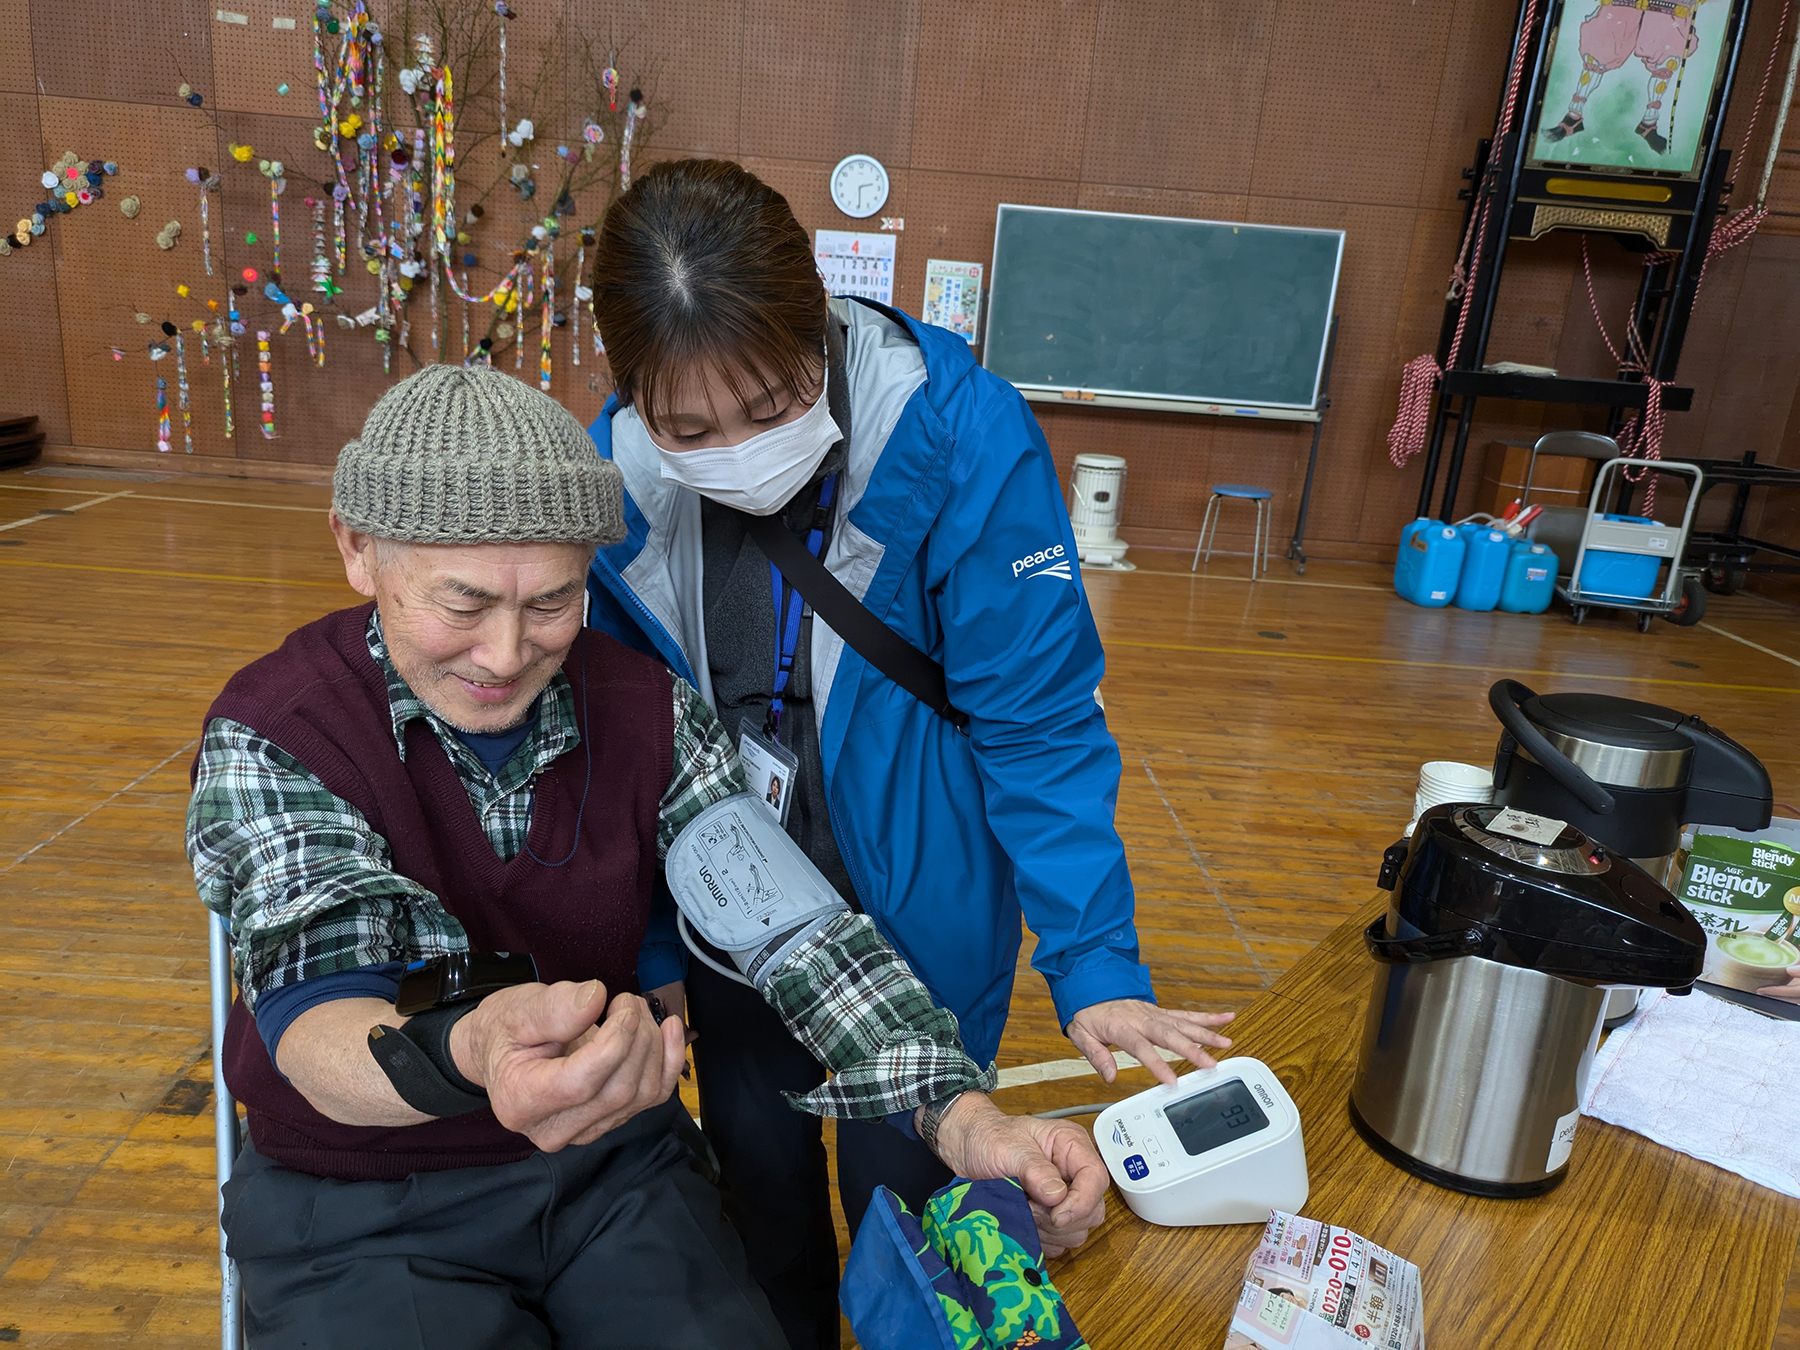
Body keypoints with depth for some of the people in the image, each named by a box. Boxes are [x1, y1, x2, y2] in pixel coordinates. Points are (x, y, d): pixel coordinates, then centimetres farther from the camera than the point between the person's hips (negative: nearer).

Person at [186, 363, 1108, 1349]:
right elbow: (314, 1016, -30)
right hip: (360, 1214, -2)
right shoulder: (268, 740, -17)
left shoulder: (647, 711, -7)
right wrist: (467, 1058, -55)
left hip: (612, 1163, 3)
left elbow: (790, 921, -14)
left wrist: (962, 1116, -30)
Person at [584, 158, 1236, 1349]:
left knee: (899, 1181, 14)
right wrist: (637, 960, 0)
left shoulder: (966, 440, -25)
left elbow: (1040, 720, -18)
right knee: (758, 1161, 22)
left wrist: (1096, 960, -20)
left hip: (917, 905, -3)